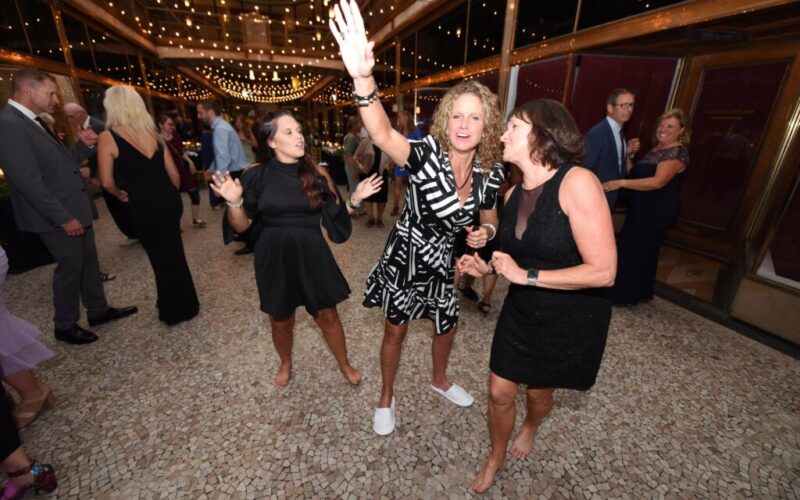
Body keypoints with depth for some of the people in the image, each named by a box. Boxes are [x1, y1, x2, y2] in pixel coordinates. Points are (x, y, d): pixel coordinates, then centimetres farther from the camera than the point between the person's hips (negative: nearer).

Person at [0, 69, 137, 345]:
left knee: (89, 262, 17)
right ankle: (65, 327, 22)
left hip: (74, 210, 9)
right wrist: (64, 218, -20)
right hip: (59, 217, -9)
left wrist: (83, 145, 0)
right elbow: (29, 182, -22)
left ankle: (99, 310, 32)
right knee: (70, 269, 4)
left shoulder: (32, 122, 12)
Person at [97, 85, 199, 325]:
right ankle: (185, 304, 34)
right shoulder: (152, 133, 8)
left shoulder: (107, 138, -7)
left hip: (144, 206, -5)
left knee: (160, 257, 10)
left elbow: (107, 182, -8)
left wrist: (121, 195, 12)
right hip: (169, 200, 5)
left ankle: (175, 310, 26)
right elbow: (174, 174, 8)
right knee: (174, 253, 19)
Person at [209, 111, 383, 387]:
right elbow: (241, 226, -2)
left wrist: (356, 198, -10)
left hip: (312, 255, 1)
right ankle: (285, 364, 48)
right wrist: (234, 202, -20)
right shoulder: (256, 175, -6)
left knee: (327, 315, 11)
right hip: (274, 257, 0)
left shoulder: (316, 173, -2)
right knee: (281, 320, 16)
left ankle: (345, 364, 37)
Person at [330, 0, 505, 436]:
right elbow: (383, 135, -44)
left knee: (448, 327, 23)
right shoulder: (427, 154, -23)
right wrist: (363, 77, -61)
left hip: (443, 261, 5)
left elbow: (490, 215, 9)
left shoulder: (491, 171, -8)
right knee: (396, 332, 13)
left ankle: (439, 380, 57)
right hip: (405, 258, -4)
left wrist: (486, 232, -14)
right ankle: (386, 399, 43)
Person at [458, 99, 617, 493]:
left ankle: (530, 427, 59)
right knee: (499, 392, 13)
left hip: (572, 321, -5)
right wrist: (487, 267, -5)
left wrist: (526, 276, -26)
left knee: (538, 391, 21)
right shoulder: (513, 194, -3)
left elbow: (603, 271, -27)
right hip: (520, 312, 5)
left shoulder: (577, 183, -26)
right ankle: (496, 458, 44)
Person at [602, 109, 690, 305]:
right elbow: (637, 174, 17)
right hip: (644, 207, 10)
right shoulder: (656, 149, 12)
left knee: (632, 249, -2)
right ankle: (639, 292, 32)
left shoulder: (678, 152, -17)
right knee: (643, 249, 17)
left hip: (658, 211, -10)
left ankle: (625, 294, 13)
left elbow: (658, 181, -29)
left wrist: (621, 183, -32)